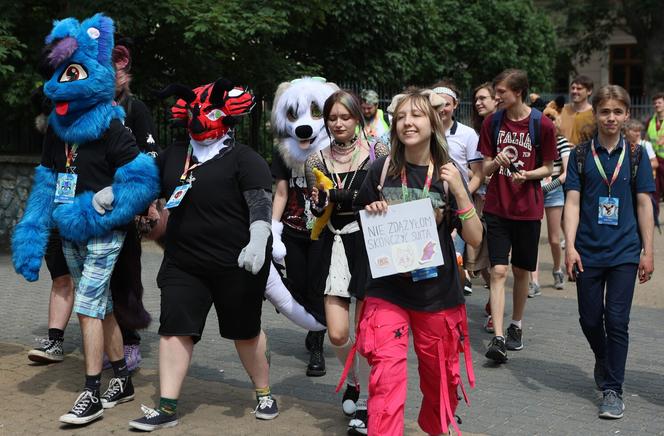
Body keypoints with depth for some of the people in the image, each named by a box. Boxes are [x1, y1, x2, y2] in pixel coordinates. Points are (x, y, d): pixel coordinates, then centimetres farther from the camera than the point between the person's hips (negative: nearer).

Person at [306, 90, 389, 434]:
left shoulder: (377, 153, -1)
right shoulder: (316, 161, 6)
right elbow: (317, 211, 10)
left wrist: (338, 198, -15)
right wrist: (320, 202, -14)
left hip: (369, 244, -2)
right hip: (334, 247, 2)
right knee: (337, 335, -1)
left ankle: (364, 403, 19)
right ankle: (354, 379, 32)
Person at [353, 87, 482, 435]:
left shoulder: (447, 174, -1)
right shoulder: (381, 170, -1)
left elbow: (475, 238, -6)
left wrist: (459, 190, -17)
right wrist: (372, 213, -10)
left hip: (438, 293, 1)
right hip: (388, 290, -1)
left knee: (441, 380, 15)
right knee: (387, 379, -15)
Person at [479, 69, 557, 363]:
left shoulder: (542, 125, -6)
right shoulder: (492, 122, 2)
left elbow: (548, 168, 1)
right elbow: (486, 168, 6)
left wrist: (526, 174, -18)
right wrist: (497, 162, -16)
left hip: (528, 208, -1)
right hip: (497, 207, 1)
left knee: (521, 271, 11)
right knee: (498, 271, -8)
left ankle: (516, 325, 30)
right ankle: (498, 338, -10)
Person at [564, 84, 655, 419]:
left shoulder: (635, 155, 3)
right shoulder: (581, 155, 2)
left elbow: (643, 204, 4)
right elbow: (573, 202, -2)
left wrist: (648, 251, 1)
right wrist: (570, 246, -10)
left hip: (624, 252, -1)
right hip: (588, 251, 1)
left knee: (616, 320, -4)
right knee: (590, 319, 9)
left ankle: (613, 389, 7)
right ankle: (603, 362, 39)